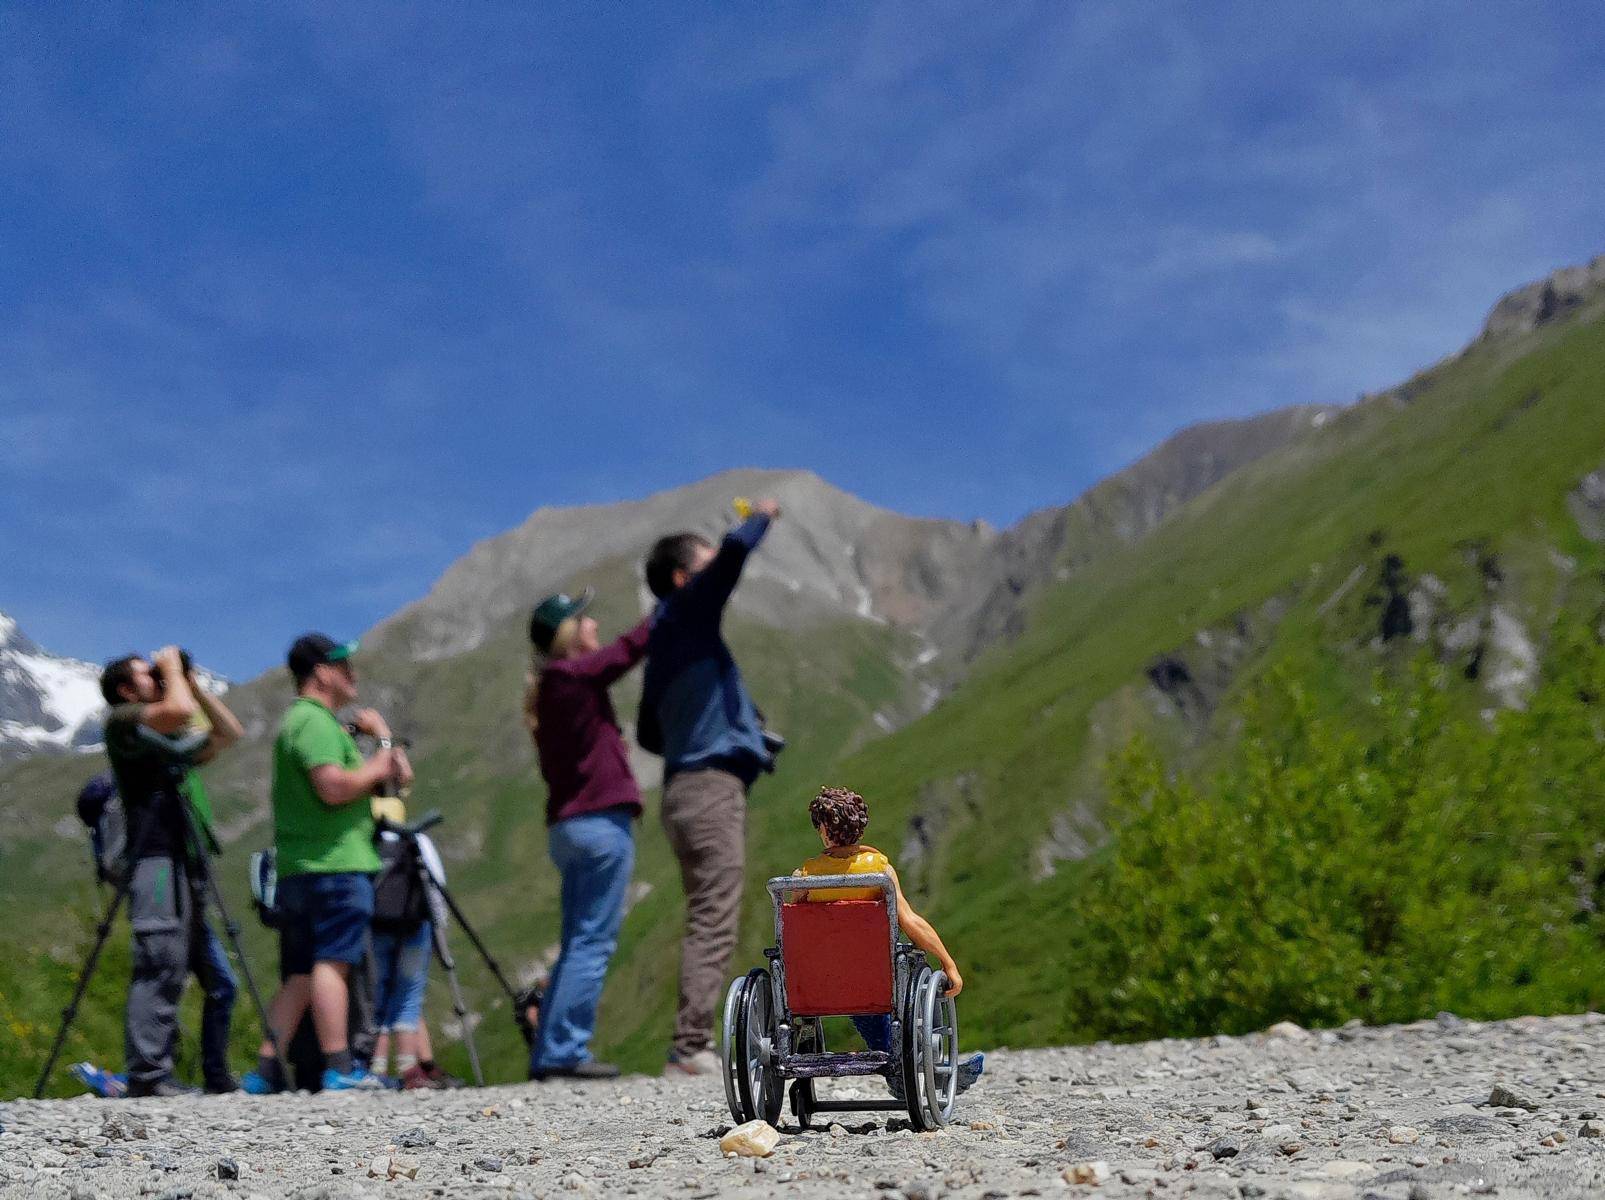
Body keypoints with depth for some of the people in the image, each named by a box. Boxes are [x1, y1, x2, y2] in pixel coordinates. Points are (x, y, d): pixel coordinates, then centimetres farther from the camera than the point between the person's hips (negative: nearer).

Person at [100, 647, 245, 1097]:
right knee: (161, 967, -17)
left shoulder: (171, 742, 26)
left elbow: (229, 733, 31)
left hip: (187, 869, 9)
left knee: (220, 981, 8)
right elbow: (180, 711, -17)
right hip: (157, 862, -9)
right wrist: (172, 667, 1)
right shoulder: (123, 721, 1)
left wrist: (192, 683, 24)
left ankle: (217, 1077, 11)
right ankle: (148, 1074, -18)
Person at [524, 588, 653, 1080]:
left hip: (567, 825, 9)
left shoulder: (548, 688, 17)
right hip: (602, 822, -9)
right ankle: (564, 1050, -8)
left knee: (578, 943, 12)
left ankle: (549, 1053, 12)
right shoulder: (577, 674, -8)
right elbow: (634, 645, -6)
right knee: (593, 942, -7)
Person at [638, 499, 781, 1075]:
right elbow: (733, 553, -19)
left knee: (706, 924, 9)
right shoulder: (685, 612, -3)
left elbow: (649, 735, 27)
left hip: (688, 787, 9)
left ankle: (691, 1046, 9)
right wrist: (761, 516, 2)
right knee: (713, 925, -12)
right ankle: (692, 1045, -15)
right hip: (711, 785, -9)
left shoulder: (664, 640, 21)